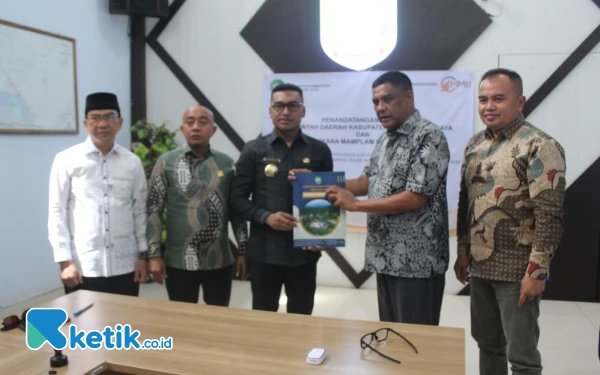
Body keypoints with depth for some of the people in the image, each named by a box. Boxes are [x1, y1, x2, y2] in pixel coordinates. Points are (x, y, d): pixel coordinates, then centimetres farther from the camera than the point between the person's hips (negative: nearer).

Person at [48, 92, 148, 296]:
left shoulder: (132, 162, 3)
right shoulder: (66, 160, -3)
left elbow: (140, 211, 7)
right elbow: (57, 212, -1)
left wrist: (143, 255, 6)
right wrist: (65, 260, -5)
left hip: (125, 266, 2)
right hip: (82, 267, -2)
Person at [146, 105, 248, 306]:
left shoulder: (226, 163, 3)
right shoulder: (166, 162, -3)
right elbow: (154, 210, -2)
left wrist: (243, 251, 5)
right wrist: (154, 254, -6)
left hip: (219, 261, 2)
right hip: (179, 262, -2)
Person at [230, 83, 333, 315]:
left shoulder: (320, 150, 5)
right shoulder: (254, 150, 1)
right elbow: (239, 197, 1)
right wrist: (266, 217, -16)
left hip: (305, 251, 1)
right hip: (264, 251, -1)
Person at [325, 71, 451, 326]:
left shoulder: (429, 137, -14)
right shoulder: (386, 138, 13)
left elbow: (415, 198, -21)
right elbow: (367, 181, 18)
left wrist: (355, 205, -15)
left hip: (416, 261, -8)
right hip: (385, 257, 8)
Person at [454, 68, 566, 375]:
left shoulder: (539, 147, -13)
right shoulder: (475, 145, 9)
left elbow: (549, 214, -17)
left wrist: (537, 271, -19)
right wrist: (463, 252, 12)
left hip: (517, 270, -6)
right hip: (480, 266, 7)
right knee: (487, 344, 19)